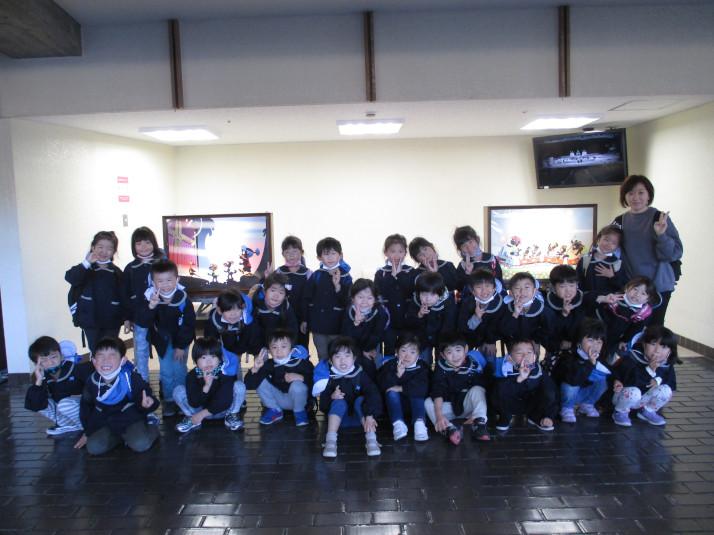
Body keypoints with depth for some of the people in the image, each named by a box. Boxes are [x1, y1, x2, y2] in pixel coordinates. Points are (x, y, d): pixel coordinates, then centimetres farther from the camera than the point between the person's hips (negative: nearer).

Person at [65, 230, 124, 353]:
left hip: (112, 321, 1)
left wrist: (126, 319, 4)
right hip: (90, 320, -1)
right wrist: (86, 263, -32)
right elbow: (70, 278, -23)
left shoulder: (116, 272, 3)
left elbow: (123, 296, 4)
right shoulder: (86, 269, -2)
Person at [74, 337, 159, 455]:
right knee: (93, 448, -15)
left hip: (131, 418, -4)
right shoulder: (92, 382, -10)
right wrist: (88, 432, 12)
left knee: (140, 444, -25)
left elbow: (144, 398, -16)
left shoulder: (132, 378, -23)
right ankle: (121, 436, 9)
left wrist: (147, 404, -42)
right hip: (106, 422, 5)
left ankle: (152, 429, 7)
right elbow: (86, 406, 8)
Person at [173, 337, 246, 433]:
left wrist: (202, 414, -25)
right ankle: (191, 418, 1)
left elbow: (225, 400, -29)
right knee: (178, 390, -20)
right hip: (200, 409, 1)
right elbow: (194, 403, -25)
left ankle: (231, 416, -4)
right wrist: (206, 386, -41)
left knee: (239, 385, -26)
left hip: (222, 409, -1)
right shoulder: (192, 375, -19)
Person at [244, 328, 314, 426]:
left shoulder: (300, 362, -19)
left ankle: (299, 412, -2)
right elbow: (249, 385, -20)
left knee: (297, 385, -34)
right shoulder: (268, 365, -13)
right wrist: (255, 369, -38)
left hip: (295, 399, -2)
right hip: (277, 400, 3)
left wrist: (301, 377, -38)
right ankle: (274, 410, 4)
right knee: (260, 381, -18)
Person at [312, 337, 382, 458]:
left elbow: (373, 394, -24)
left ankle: (371, 439, -36)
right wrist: (331, 397, -28)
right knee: (339, 402, -27)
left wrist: (370, 416, -39)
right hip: (338, 417, 0)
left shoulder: (360, 374, -10)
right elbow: (323, 406, -6)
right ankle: (331, 441, -37)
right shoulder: (329, 378, -7)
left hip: (358, 417, 0)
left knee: (360, 400, -27)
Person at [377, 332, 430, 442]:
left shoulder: (422, 366, -10)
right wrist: (397, 375, -38)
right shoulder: (390, 365, -8)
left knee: (417, 392, -26)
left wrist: (401, 388, -28)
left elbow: (423, 388, -27)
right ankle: (398, 423, -38)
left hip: (414, 405, 0)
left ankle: (419, 423, -39)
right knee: (391, 392, -27)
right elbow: (382, 385, -23)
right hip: (394, 404, 0)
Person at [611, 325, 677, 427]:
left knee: (666, 390, -18)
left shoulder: (667, 365, -7)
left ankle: (647, 411, 7)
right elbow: (632, 382, -30)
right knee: (633, 391, -37)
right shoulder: (632, 359, -25)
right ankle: (620, 412, -7)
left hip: (644, 400, 5)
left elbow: (672, 383, 0)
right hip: (625, 396, -5)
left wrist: (658, 380, -20)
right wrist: (649, 370, -39)